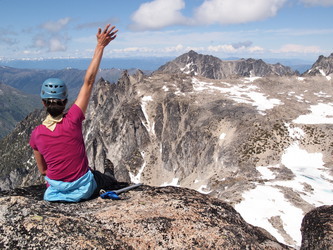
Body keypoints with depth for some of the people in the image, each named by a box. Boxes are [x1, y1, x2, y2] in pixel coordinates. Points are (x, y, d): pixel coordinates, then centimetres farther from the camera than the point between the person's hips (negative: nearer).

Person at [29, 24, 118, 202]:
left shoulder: (36, 134, -12)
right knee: (111, 180, 30)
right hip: (83, 188, -2)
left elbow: (43, 170, 0)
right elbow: (88, 81, -22)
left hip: (56, 187, 3)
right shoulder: (72, 121, -22)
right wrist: (100, 46, -20)